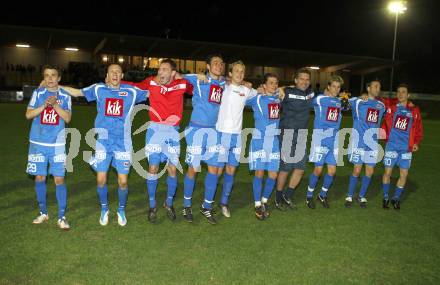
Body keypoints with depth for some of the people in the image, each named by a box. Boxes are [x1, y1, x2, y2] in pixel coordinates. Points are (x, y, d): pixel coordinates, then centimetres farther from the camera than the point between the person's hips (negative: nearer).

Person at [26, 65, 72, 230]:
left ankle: (62, 217, 1)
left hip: (57, 144, -2)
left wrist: (55, 105, -19)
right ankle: (43, 213, 24)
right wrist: (44, 105, -15)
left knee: (59, 179, -5)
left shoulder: (65, 96, 3)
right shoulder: (38, 93, 5)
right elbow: (28, 114, -2)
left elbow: (68, 118, -7)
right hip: (38, 143, 2)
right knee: (40, 178, 8)